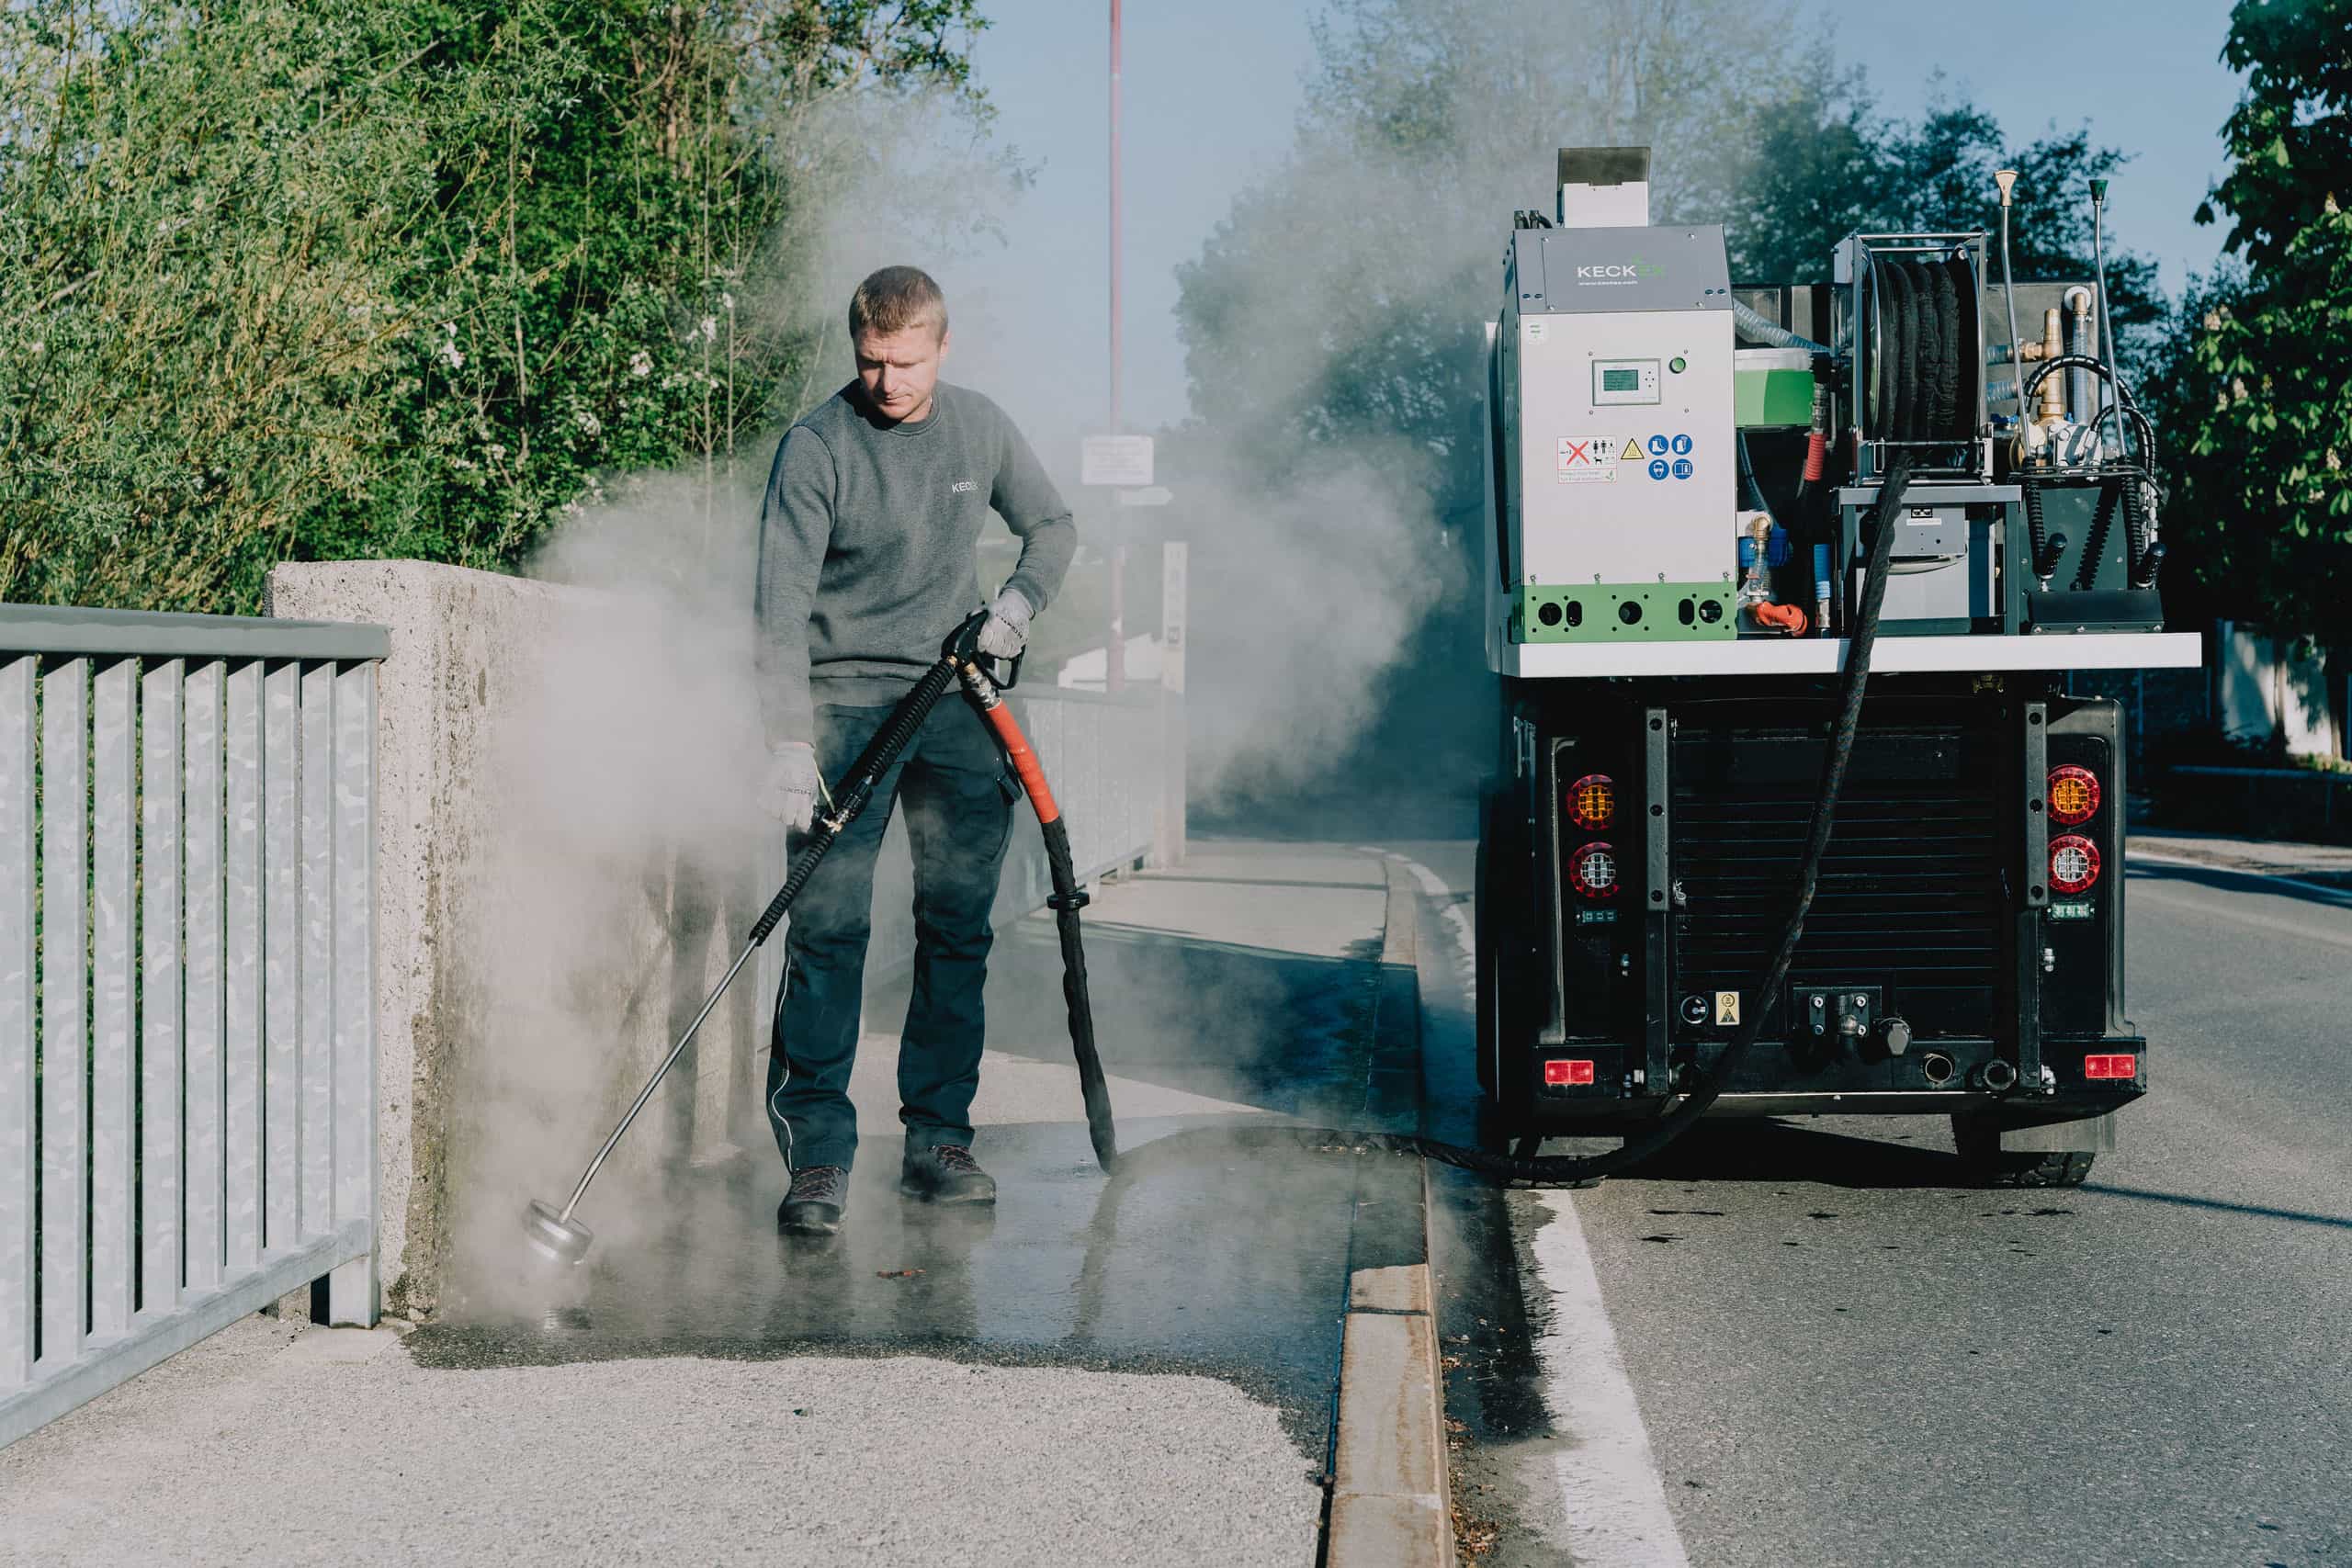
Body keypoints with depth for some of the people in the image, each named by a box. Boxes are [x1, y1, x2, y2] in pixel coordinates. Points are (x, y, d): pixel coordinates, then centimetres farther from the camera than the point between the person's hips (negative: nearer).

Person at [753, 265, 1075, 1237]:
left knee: (958, 926, 5)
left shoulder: (980, 428, 5)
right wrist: (788, 743, -23)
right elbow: (783, 604, -15)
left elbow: (1052, 525, 20)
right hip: (847, 699, -4)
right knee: (828, 927, -11)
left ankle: (938, 1139, 14)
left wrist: (1019, 602, 0)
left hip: (957, 701, 4)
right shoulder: (816, 446, -10)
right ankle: (818, 1156, -8)